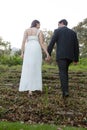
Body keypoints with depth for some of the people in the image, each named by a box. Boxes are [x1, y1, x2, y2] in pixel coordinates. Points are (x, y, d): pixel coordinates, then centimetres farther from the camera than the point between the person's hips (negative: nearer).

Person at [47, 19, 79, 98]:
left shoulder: (57, 31, 3)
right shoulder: (73, 32, 14)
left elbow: (51, 43, -6)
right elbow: (76, 46, 9)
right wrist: (76, 59, 12)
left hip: (61, 55, -4)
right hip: (70, 56, 4)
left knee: (62, 73, -6)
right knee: (65, 71, 21)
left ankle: (65, 91, -19)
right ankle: (65, 88, 18)